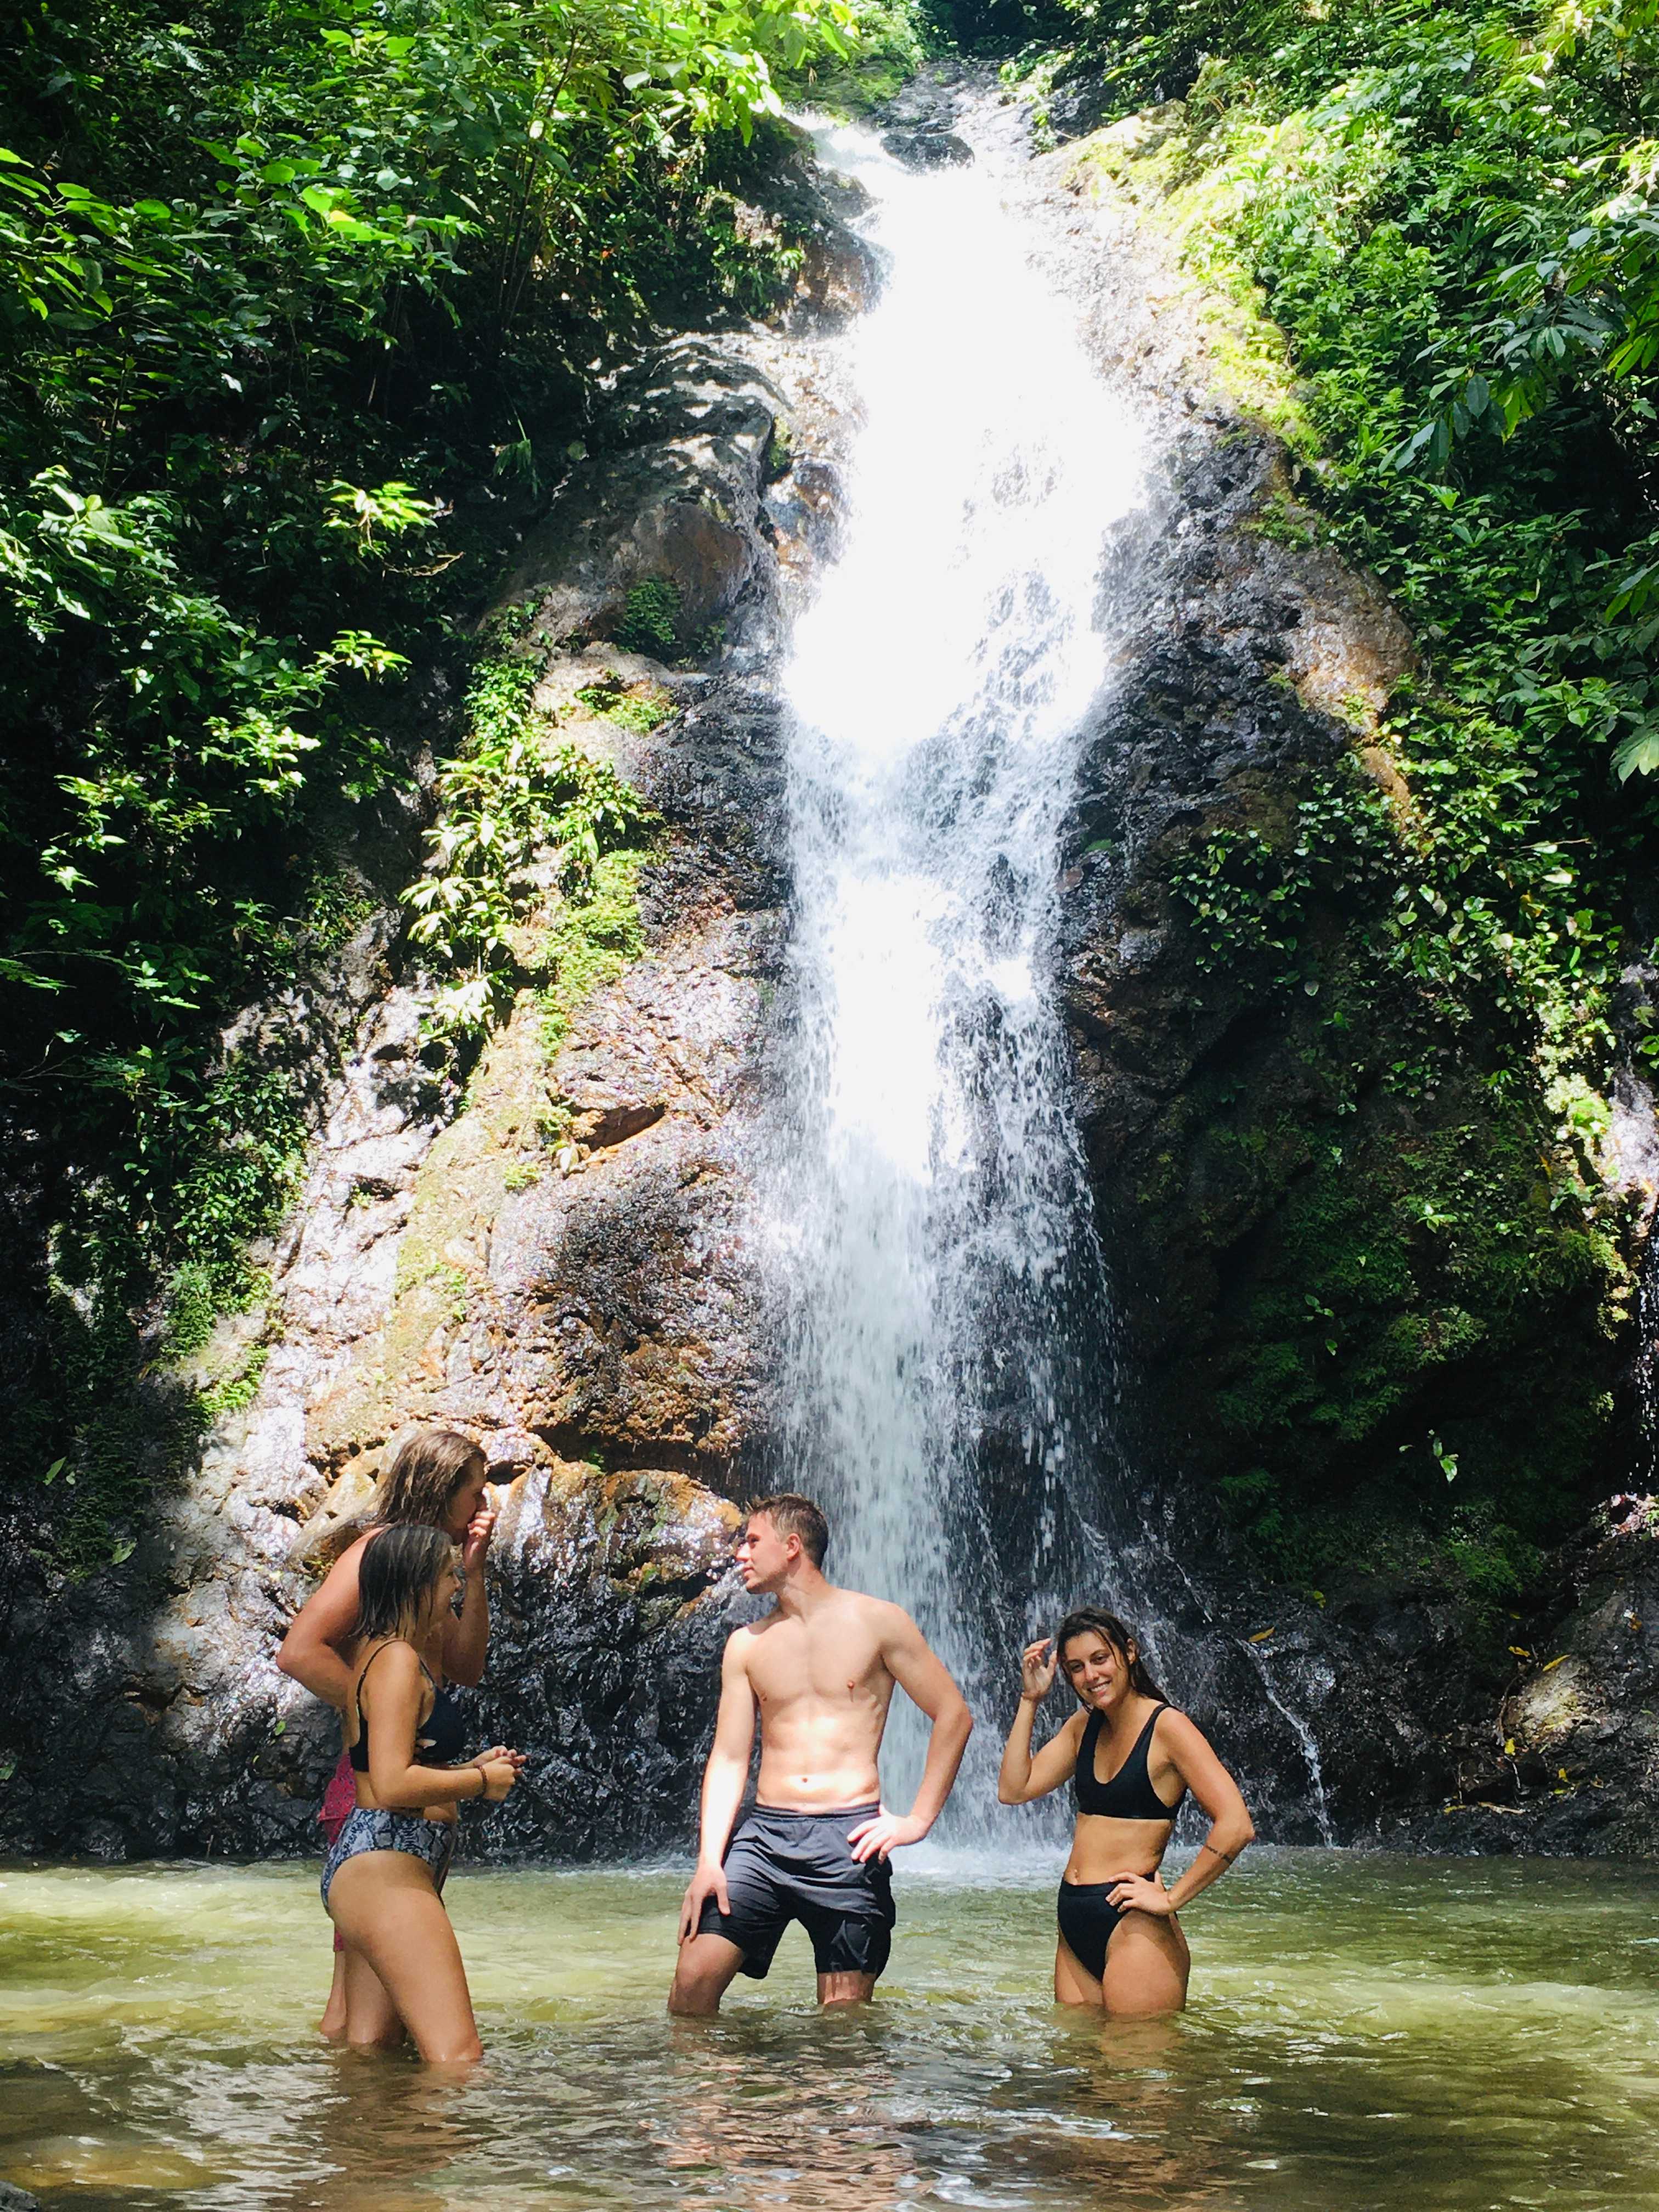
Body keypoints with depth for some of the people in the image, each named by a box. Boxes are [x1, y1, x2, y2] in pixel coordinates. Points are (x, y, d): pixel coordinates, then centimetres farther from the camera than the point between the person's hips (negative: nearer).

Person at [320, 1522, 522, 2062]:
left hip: (377, 1871, 11)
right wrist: (481, 1782, -8)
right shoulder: (398, 1658, -12)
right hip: (385, 1868, -11)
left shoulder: (379, 1653, 20)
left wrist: (471, 1767, 18)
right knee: (457, 2057, -17)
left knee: (369, 2051, 11)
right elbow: (393, 1785, -22)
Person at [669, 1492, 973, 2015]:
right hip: (765, 1834, 3)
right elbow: (729, 1758, 7)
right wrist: (709, 1861, -5)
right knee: (693, 1978, -11)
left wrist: (918, 1821, -3)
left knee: (844, 2013, -2)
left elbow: (953, 1717, 3)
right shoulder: (746, 1645, 11)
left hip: (847, 1839, -3)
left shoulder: (877, 1623, 2)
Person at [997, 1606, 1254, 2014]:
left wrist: (1171, 1899, -14)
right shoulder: (1084, 1726, 12)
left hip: (1133, 1929, -7)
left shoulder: (1166, 1726, -11)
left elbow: (1235, 1826, -19)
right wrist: (1030, 1700, 5)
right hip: (1074, 1927, 7)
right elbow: (1014, 1789, 7)